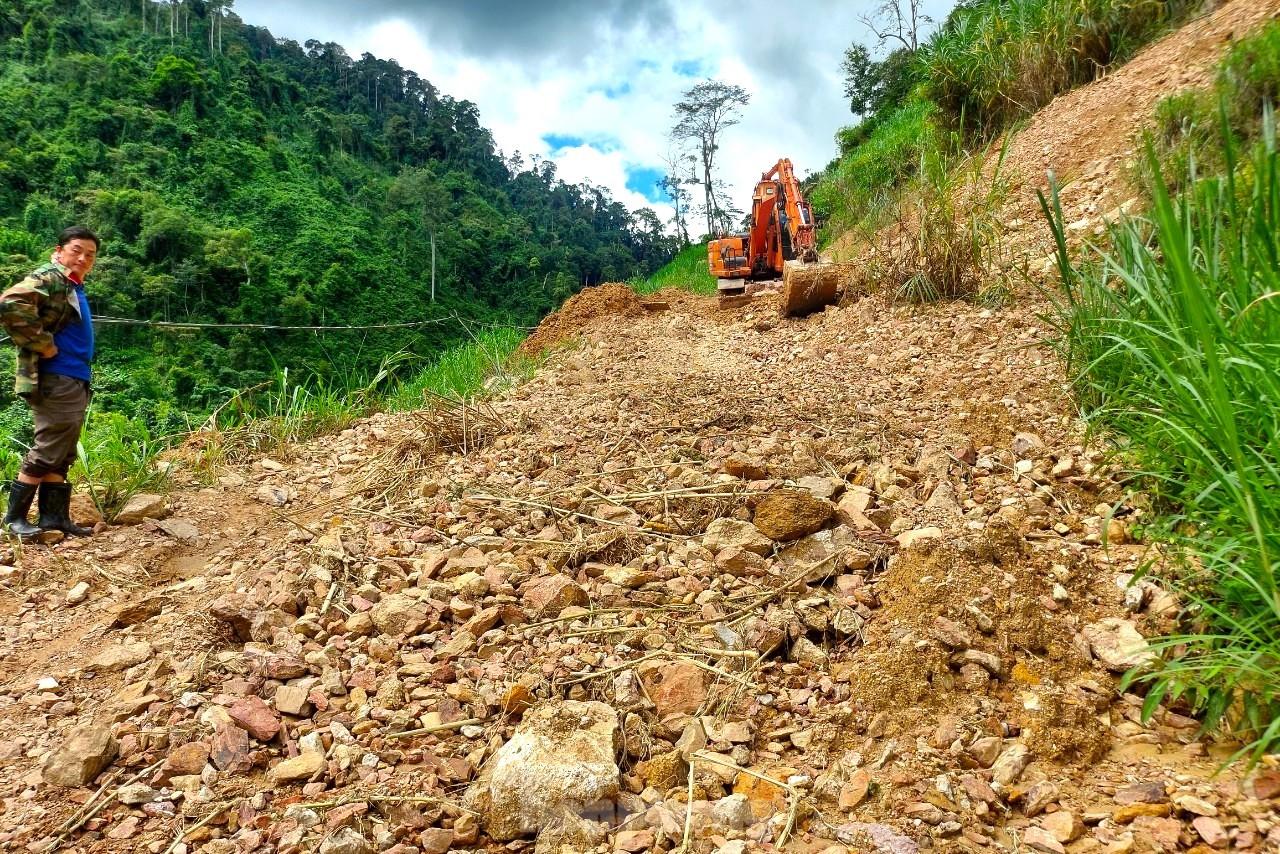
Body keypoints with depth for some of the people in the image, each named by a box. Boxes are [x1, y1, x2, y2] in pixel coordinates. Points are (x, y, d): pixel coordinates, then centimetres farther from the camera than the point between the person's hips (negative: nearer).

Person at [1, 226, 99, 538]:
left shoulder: (74, 287, 17)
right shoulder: (48, 278, -10)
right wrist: (42, 345, -21)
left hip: (75, 381, 9)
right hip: (55, 381, -9)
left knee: (62, 455, 11)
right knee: (45, 452, -4)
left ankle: (55, 515, 17)